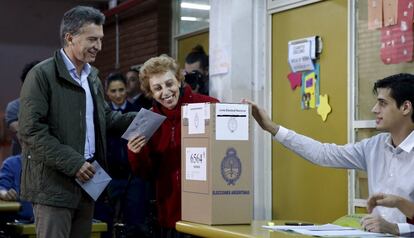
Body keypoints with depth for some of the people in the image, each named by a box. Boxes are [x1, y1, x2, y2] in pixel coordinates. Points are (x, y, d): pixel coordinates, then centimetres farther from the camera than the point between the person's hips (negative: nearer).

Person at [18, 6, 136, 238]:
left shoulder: (93, 75, 15)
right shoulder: (42, 75, -12)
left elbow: (105, 117, 21)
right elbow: (31, 130, -18)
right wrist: (72, 162, -20)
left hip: (86, 179, 8)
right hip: (54, 182, -8)